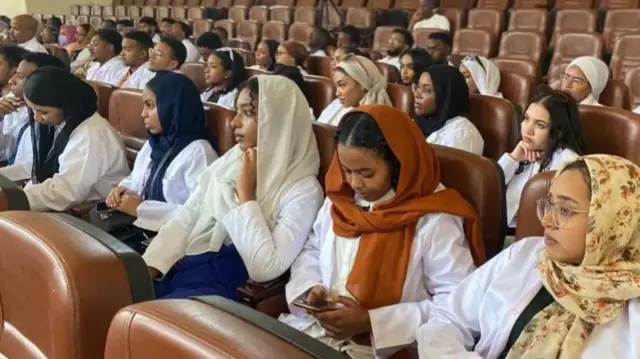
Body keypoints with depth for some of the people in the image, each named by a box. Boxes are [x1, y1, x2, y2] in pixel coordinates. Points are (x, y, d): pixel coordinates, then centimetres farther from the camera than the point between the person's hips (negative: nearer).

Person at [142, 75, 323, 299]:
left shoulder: (302, 190, -10)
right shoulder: (230, 160, 11)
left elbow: (265, 268, -19)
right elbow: (184, 220, 10)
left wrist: (246, 195, -15)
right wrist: (148, 267, -4)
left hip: (225, 290, -6)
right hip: (178, 270, 6)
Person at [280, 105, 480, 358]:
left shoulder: (433, 220, -15)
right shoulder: (339, 199, 5)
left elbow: (457, 303, -17)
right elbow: (311, 251, 17)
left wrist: (371, 322, -20)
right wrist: (311, 289, -5)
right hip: (314, 326, 6)